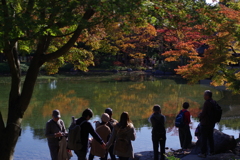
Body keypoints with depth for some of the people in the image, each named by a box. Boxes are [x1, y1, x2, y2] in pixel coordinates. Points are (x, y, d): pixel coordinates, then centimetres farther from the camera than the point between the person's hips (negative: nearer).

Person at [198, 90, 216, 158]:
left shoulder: (207, 103, -21)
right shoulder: (214, 102, 6)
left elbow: (203, 113, -22)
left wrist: (200, 115, 1)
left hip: (205, 124, -8)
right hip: (212, 123, 8)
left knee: (204, 138, -2)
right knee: (210, 138, 17)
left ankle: (203, 153, 0)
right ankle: (212, 151, 22)